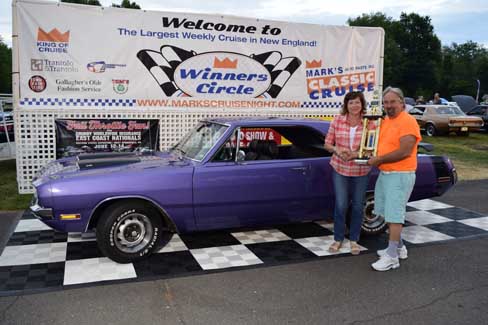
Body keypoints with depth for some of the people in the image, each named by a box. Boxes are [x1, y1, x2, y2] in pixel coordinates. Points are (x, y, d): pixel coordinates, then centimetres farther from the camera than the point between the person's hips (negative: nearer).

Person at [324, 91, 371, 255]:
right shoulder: (337, 120, -3)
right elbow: (327, 144, 2)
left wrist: (357, 154, -19)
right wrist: (337, 150, -18)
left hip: (361, 171, 0)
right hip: (339, 169, 0)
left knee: (357, 206, 10)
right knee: (341, 205, 2)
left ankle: (354, 240, 27)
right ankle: (338, 239, 20)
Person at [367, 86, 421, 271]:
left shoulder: (407, 121, -14)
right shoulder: (385, 121, 12)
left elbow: (404, 152, -22)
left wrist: (379, 159, -16)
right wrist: (373, 157, 3)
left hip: (400, 175, -9)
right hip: (384, 174, 9)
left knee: (394, 215, -6)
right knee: (388, 213, 17)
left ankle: (392, 257, 0)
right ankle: (399, 248, 32)